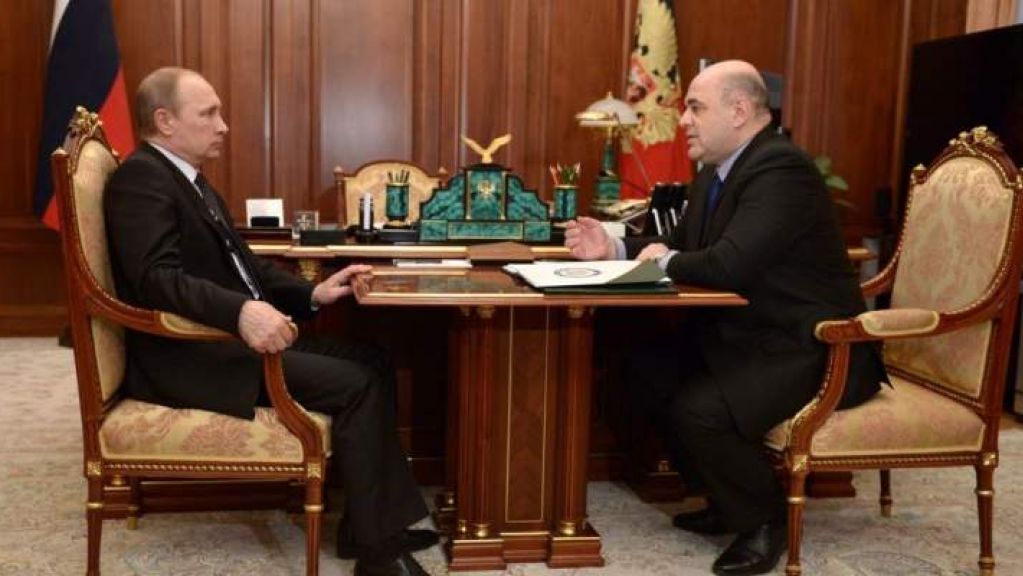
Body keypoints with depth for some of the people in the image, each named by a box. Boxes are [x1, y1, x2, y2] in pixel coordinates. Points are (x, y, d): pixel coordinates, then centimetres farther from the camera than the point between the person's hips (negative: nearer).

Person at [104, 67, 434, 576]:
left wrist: (311, 293, 4)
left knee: (371, 366, 2)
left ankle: (381, 520, 5)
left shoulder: (188, 180, 19)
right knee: (353, 385, -18)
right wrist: (240, 311, -42)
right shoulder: (141, 178, -13)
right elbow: (156, 277, -28)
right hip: (187, 355, -10)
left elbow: (242, 264, 20)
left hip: (227, 338, 10)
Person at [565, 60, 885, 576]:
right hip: (750, 332, 10)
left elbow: (729, 264, -33)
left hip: (810, 348, -10)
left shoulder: (781, 168, -23)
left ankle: (762, 521, 2)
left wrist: (666, 261, -14)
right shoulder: (714, 174, 9)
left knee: (699, 408, -26)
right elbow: (681, 245, 18)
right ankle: (727, 500, 17)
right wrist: (613, 248, 1)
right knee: (652, 369, 2)